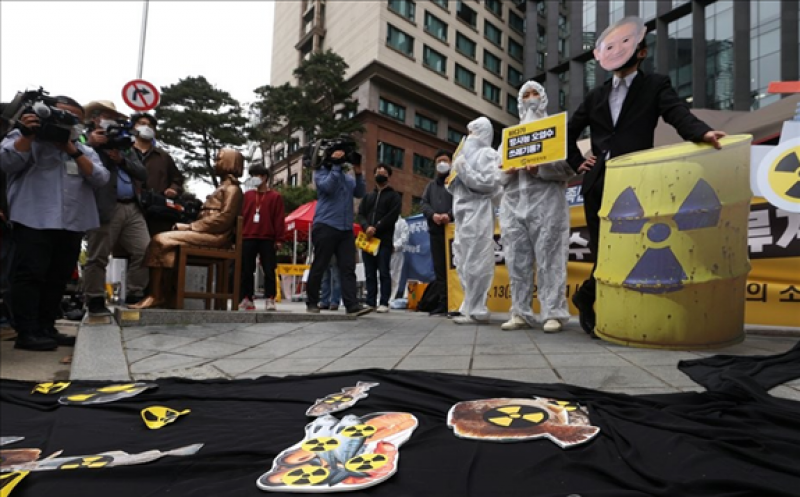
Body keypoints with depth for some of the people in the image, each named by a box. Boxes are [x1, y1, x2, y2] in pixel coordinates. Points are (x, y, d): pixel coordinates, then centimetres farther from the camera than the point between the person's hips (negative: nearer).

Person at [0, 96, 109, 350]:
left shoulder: (84, 150, 18)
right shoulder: (25, 137, 8)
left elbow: (101, 179, 2)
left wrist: (73, 151, -6)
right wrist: (28, 135, -16)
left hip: (72, 225, 5)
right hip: (34, 221, -4)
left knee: (58, 279, 8)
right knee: (30, 275, -6)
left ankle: (46, 328, 16)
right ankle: (26, 332, -3)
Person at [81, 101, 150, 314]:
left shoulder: (125, 145, 24)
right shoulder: (88, 143, 5)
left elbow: (142, 174, 13)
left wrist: (122, 160, -2)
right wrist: (93, 143, -11)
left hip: (133, 208, 6)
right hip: (106, 208, -6)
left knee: (144, 253, 2)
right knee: (98, 257, 0)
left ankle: (134, 297, 11)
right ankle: (95, 301, 11)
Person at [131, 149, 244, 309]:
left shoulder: (232, 189, -3)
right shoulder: (224, 188, 27)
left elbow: (224, 219, -16)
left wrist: (191, 226, -14)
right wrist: (188, 226, 3)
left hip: (215, 236, -9)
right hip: (208, 233, 9)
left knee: (160, 240, -17)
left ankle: (156, 295, -15)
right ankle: (161, 294, -16)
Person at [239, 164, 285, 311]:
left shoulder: (275, 196, 4)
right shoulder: (247, 195, 13)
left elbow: (279, 219, 0)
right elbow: (240, 216, 12)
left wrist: (279, 239, -6)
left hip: (267, 239, -3)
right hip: (248, 238, 3)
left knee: (269, 270, -2)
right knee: (246, 271, 4)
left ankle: (270, 299, 2)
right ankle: (247, 299, 10)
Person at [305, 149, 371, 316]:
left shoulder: (347, 177, 18)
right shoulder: (321, 172, 5)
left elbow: (360, 193, 7)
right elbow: (328, 187, -14)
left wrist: (358, 173, -1)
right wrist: (336, 166, -8)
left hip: (346, 229, 5)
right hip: (325, 226, -5)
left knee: (348, 268, -4)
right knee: (319, 266, 2)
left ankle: (352, 305, -8)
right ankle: (312, 302, 14)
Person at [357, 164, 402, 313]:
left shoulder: (394, 196, 10)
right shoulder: (368, 196, 24)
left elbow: (392, 216, -5)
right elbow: (360, 214, 11)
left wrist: (376, 228, -14)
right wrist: (367, 227, -10)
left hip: (384, 239, -4)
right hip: (368, 238, 5)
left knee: (384, 272, -7)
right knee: (369, 273, 4)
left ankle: (384, 303, -7)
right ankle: (370, 302, 7)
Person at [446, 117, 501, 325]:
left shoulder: (488, 154, 3)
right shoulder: (469, 153, 27)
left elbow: (489, 183, -12)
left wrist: (464, 170, -10)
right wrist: (455, 178, 7)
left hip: (478, 214, -9)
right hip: (464, 213, 9)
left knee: (475, 262, -10)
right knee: (463, 262, 6)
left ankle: (476, 310, -7)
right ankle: (470, 306, 11)